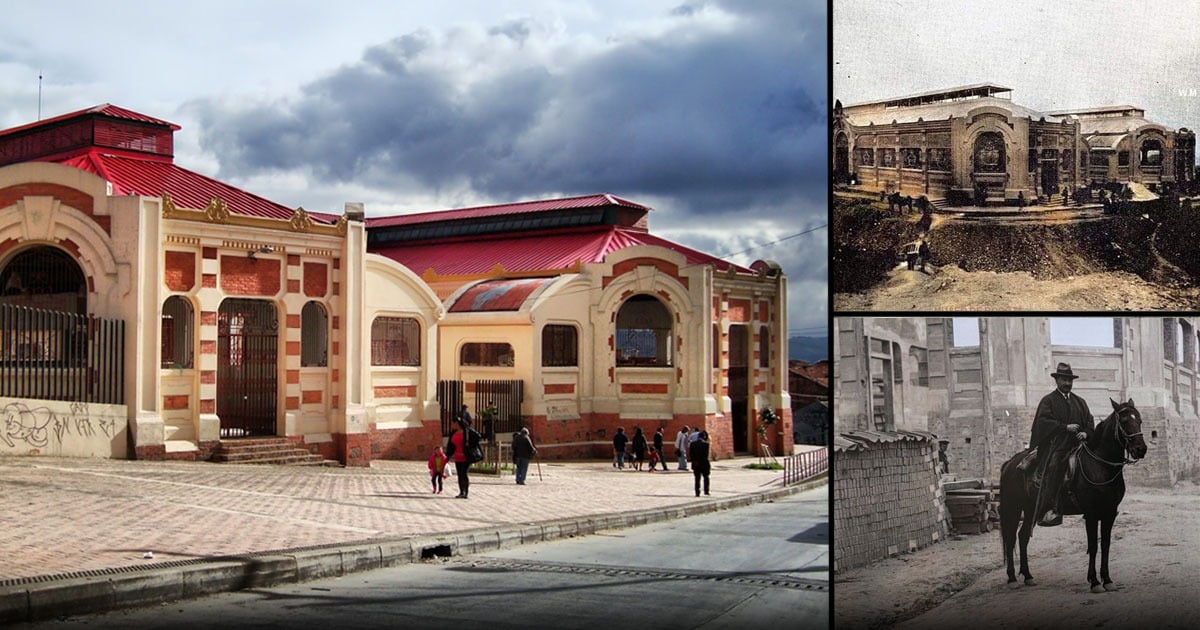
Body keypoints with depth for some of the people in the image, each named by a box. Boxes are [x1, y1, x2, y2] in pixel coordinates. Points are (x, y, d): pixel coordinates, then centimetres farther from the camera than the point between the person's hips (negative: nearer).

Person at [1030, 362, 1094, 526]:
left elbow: (1090, 422, 19)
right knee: (1053, 468, -22)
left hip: (1077, 444, 6)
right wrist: (1066, 427, -15)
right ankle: (1048, 511, -31)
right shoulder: (1048, 400, 6)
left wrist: (1086, 433, -3)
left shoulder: (1080, 402, 22)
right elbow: (1043, 421, -6)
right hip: (1056, 445, -5)